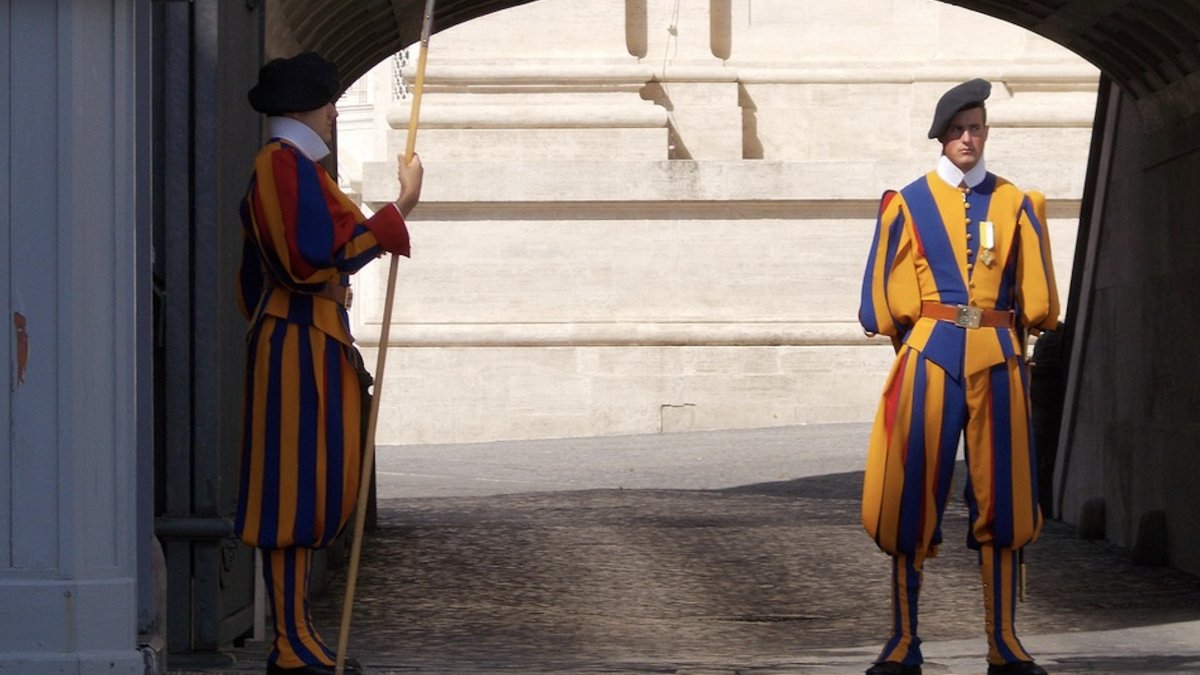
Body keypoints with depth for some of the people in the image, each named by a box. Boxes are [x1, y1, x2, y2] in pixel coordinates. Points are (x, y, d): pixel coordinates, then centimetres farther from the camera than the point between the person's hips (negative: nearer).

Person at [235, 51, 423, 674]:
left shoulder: (276, 166, 19)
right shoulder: (287, 164, -14)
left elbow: (252, 280, 24)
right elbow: (320, 259, -24)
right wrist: (401, 208, -18)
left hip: (308, 345, 11)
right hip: (300, 347, -11)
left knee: (308, 492, 11)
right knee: (296, 487, -9)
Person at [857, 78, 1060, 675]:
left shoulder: (1015, 204, 10)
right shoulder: (909, 202, 6)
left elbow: (1036, 299, 12)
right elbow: (883, 297, 8)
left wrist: (1008, 336, 9)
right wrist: (913, 338, 7)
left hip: (998, 359, 1)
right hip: (929, 356, -1)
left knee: (1000, 494, 1)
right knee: (913, 493, -4)